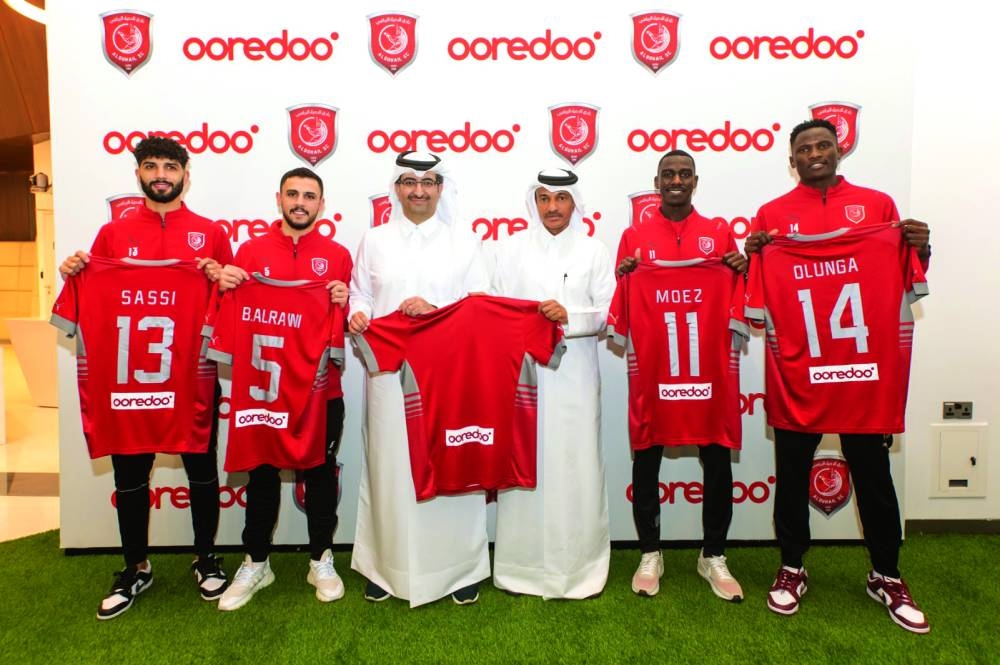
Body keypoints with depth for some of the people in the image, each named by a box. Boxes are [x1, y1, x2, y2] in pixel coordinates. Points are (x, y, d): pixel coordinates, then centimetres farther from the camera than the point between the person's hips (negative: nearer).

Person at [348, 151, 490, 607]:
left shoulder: (462, 240, 8)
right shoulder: (375, 240, 12)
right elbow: (360, 294, 13)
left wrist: (436, 309, -14)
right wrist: (357, 314, -10)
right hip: (390, 370, 1)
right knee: (391, 465, 4)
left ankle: (459, 566, 18)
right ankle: (388, 566, 21)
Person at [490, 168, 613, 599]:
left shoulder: (594, 251, 8)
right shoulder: (512, 250, 8)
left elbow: (609, 311, 1)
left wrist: (570, 315, -15)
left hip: (575, 375, 0)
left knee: (576, 464, 2)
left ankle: (578, 565, 18)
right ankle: (522, 564, 18)